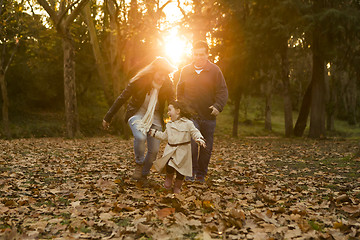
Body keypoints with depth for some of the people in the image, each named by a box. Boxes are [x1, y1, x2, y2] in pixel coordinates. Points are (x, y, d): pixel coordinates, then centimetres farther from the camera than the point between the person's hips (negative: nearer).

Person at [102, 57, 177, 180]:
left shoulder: (168, 85, -10)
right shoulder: (139, 81, -19)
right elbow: (122, 98, -11)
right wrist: (108, 118, -7)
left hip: (155, 117, 3)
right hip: (137, 114, -3)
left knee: (154, 150, -3)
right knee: (140, 137, -32)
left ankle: (144, 175, 22)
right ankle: (139, 163, -2)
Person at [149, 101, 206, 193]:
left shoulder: (188, 123, -5)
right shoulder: (169, 124, 13)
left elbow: (195, 133, -7)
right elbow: (164, 136, 24)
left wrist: (200, 139, -25)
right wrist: (154, 132, 24)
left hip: (183, 151, -3)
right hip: (170, 150, 3)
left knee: (180, 171, 0)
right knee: (169, 166, -18)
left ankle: (177, 187, 21)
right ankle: (168, 179, 10)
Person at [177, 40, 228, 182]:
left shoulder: (215, 71, 1)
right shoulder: (185, 71, 8)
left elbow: (223, 91, -1)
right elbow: (179, 91, 19)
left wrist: (218, 106, -17)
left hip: (208, 116, 0)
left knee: (206, 147, 7)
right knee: (191, 142, -17)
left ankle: (201, 174, 22)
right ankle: (191, 171, -2)